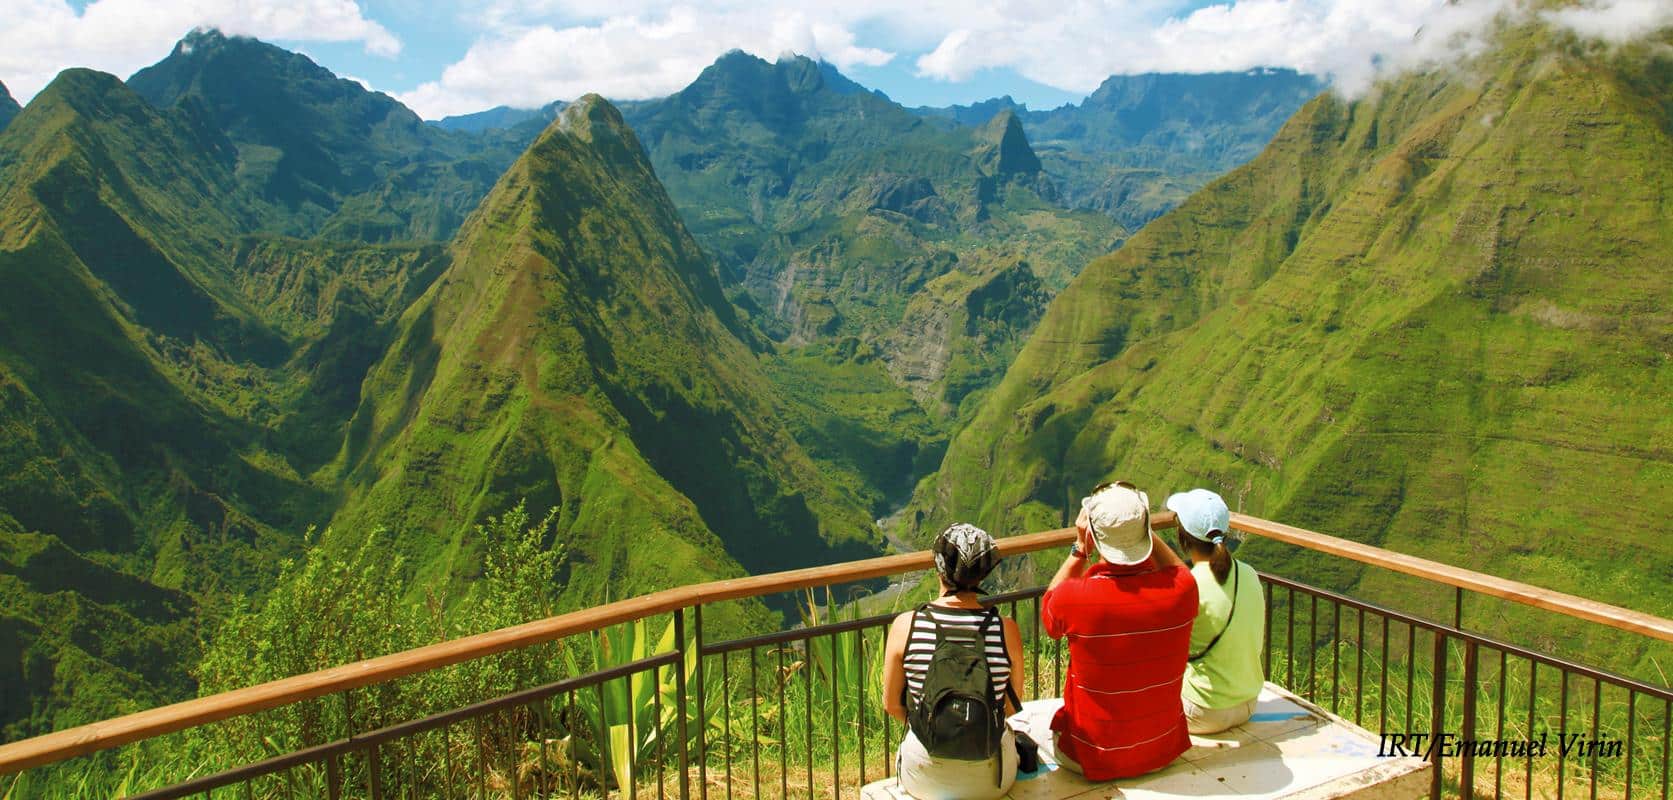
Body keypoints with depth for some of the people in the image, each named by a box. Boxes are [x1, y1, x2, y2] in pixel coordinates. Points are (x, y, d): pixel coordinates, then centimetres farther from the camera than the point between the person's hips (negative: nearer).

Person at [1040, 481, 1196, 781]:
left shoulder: (1074, 597, -30)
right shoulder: (1181, 590, -23)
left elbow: (1048, 608, -1)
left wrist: (1079, 549, -5)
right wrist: (1144, 532, 1)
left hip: (1091, 760, -3)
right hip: (1164, 751, 3)